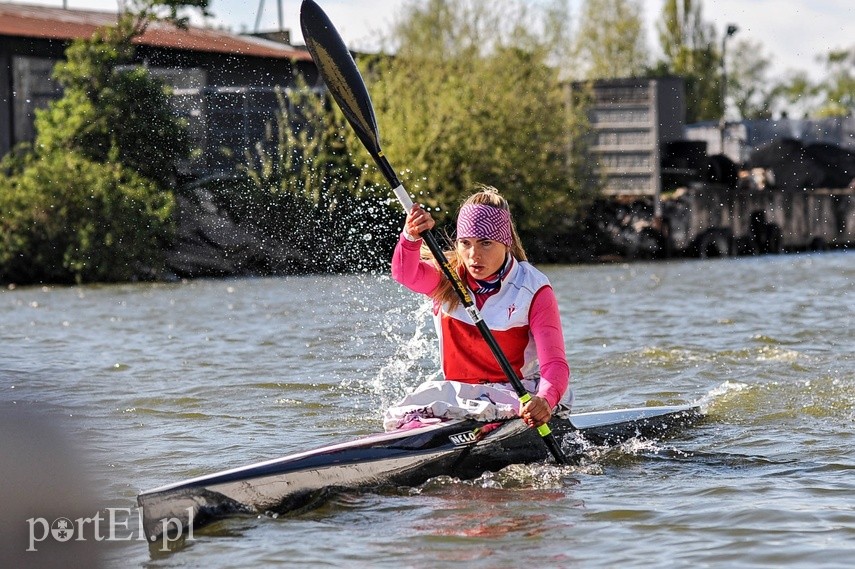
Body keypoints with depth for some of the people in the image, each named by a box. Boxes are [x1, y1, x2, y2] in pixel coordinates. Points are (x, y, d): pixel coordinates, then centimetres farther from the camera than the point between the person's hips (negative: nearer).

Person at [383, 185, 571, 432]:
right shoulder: (446, 279, 1)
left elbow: (555, 365, -20)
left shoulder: (533, 290, -9)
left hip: (518, 395, -3)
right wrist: (411, 238, -44)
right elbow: (406, 273, -22)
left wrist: (545, 400, -42)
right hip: (458, 391, 3)